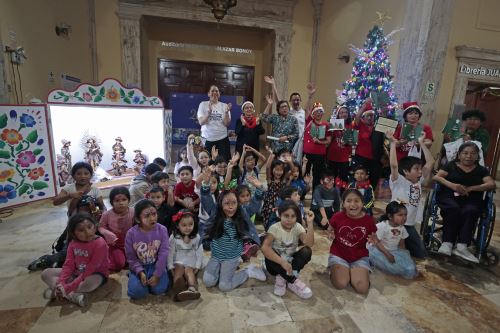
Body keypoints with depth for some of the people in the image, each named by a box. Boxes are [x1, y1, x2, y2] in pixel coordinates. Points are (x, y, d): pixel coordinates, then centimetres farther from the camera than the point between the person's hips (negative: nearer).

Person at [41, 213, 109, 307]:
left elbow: (90, 269, -28)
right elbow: (68, 265, -8)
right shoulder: (73, 243, -4)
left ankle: (55, 291, -17)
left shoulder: (100, 244, -26)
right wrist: (61, 283, -24)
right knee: (46, 273, -4)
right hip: (76, 273, 7)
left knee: (91, 282, -41)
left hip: (95, 274, -7)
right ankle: (73, 296, -21)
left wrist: (68, 287, -30)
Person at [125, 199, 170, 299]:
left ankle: (152, 278, 12)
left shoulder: (162, 230, -13)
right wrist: (140, 272, -20)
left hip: (156, 265, 0)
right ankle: (136, 276, 12)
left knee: (159, 289, -21)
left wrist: (157, 274, -20)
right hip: (139, 267, 1)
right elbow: (131, 258, -6)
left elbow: (163, 253, -14)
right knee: (137, 292, -20)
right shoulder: (131, 233, -13)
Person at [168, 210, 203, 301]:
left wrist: (197, 266, -6)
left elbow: (199, 253, -2)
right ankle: (178, 291, -45)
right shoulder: (173, 237, -10)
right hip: (178, 261, 0)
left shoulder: (197, 237, -7)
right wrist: (171, 267, -6)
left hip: (191, 263, 0)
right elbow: (170, 253, -4)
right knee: (179, 269, -27)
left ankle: (192, 288, -48)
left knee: (189, 270, -26)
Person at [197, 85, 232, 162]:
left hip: (222, 138, 1)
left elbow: (227, 124, -1)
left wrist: (226, 112, -16)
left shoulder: (224, 106, 5)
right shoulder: (203, 104, 4)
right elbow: (201, 122, -6)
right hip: (207, 139, -1)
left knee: (225, 161, -5)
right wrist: (209, 112, -19)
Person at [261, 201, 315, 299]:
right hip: (277, 264, -2)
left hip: (291, 262, 2)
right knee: (269, 253, -34)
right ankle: (293, 280, -24)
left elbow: (309, 243, -26)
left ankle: (283, 278, -21)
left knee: (307, 251, -23)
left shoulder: (298, 227, -9)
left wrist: (310, 223, -33)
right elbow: (265, 247, -33)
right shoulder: (275, 228, -18)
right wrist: (282, 262, -41)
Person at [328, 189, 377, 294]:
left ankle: (352, 271, 16)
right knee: (341, 284, -21)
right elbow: (330, 232, 6)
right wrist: (330, 235, -17)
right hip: (338, 255, -1)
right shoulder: (337, 217, -14)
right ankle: (334, 269, 13)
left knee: (362, 288, -15)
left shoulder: (369, 220, -11)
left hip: (360, 257, 2)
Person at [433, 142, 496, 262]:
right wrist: (453, 186, -18)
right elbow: (436, 177, -1)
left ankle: (461, 246, -38)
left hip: (471, 201, 2)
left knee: (470, 211, -32)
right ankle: (447, 243, -36)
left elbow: (492, 184, 2)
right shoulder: (451, 165, 14)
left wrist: (470, 188, -14)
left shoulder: (481, 170, 19)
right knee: (453, 209, -34)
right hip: (449, 196, -1)